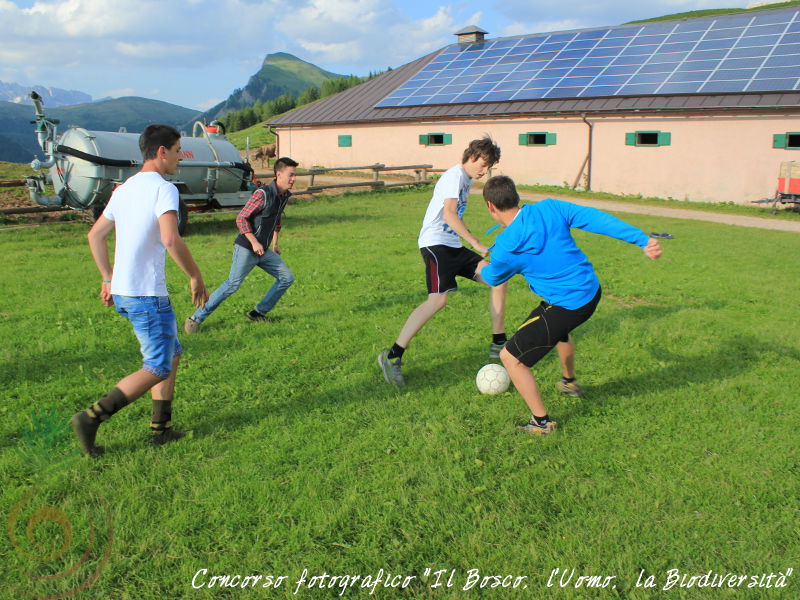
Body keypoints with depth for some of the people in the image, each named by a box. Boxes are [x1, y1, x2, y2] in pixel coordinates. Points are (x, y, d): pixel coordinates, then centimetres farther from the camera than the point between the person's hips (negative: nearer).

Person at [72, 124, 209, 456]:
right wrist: (195, 276, -15)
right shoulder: (163, 188, -12)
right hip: (147, 295, -9)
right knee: (158, 368, 0)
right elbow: (170, 239, -26)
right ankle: (91, 418, -3)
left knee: (172, 353, 18)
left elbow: (95, 235, 20)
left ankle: (161, 427, 20)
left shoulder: (124, 188, 14)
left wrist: (109, 279, 26)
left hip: (122, 291, 9)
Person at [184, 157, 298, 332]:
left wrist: (275, 244, 22)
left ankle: (258, 313, 14)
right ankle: (195, 319, -4)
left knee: (287, 278, 4)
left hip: (264, 251, 8)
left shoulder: (285, 196, 8)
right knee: (233, 283, -13)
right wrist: (254, 242, -20)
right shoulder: (263, 194, -17)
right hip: (247, 248, -8)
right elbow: (241, 219, -16)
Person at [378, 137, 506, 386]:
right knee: (439, 299, -27)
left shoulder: (467, 179, 18)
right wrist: (476, 244, -27)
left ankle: (499, 343, 17)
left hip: (453, 246, 10)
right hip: (435, 242, -10)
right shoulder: (455, 175, -12)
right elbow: (449, 216, -25)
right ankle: (392, 357, -24)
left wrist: (470, 237, 34)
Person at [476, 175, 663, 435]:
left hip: (565, 307, -8)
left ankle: (541, 422, 13)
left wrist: (482, 269, 31)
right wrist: (643, 240, -8)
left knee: (511, 357, 4)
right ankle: (570, 382, 62)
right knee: (559, 329, 39)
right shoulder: (549, 208, -5)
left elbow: (494, 278, 7)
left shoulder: (505, 248, -16)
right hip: (591, 290, 8)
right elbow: (597, 219, -9)